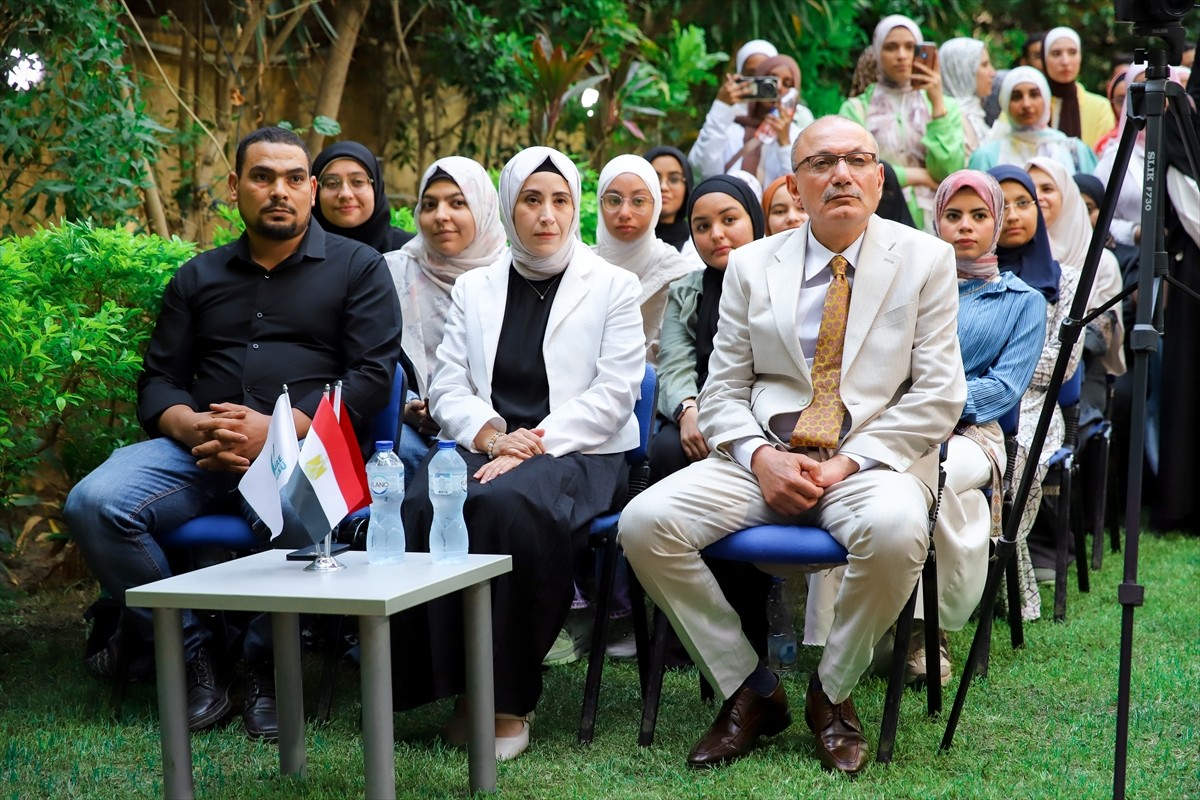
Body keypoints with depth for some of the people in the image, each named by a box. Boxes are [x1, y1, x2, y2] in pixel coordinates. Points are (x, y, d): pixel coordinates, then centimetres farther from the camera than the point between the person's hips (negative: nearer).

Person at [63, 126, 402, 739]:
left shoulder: (356, 267, 12)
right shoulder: (198, 277, 23)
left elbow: (371, 376, 0)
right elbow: (158, 381, 17)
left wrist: (276, 430, -14)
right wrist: (191, 426, -9)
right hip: (199, 451, 4)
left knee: (288, 509, -40)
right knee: (93, 504, -25)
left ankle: (266, 666, -14)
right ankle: (192, 657, -10)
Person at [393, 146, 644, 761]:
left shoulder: (613, 287, 9)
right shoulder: (475, 288, 19)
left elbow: (614, 392, -2)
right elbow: (447, 387, 11)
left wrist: (534, 444, -14)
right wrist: (490, 435, -10)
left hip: (577, 453, -3)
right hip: (485, 447, 3)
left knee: (505, 504, -37)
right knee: (419, 507, -32)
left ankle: (509, 703, -28)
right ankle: (452, 685, -23)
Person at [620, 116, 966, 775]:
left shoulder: (925, 260, 6)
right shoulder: (752, 265, 11)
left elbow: (938, 394, 0)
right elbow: (722, 392, 11)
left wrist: (850, 463, -12)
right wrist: (760, 456, -11)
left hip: (872, 460, -2)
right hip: (765, 458, 2)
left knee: (895, 530, -37)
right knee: (645, 522, -22)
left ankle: (832, 693, -8)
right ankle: (749, 691, -4)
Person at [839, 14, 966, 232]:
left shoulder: (945, 105, 11)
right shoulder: (856, 109, 4)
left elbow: (950, 173, -3)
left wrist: (937, 103, -5)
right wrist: (919, 175, -4)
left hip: (933, 221, 2)